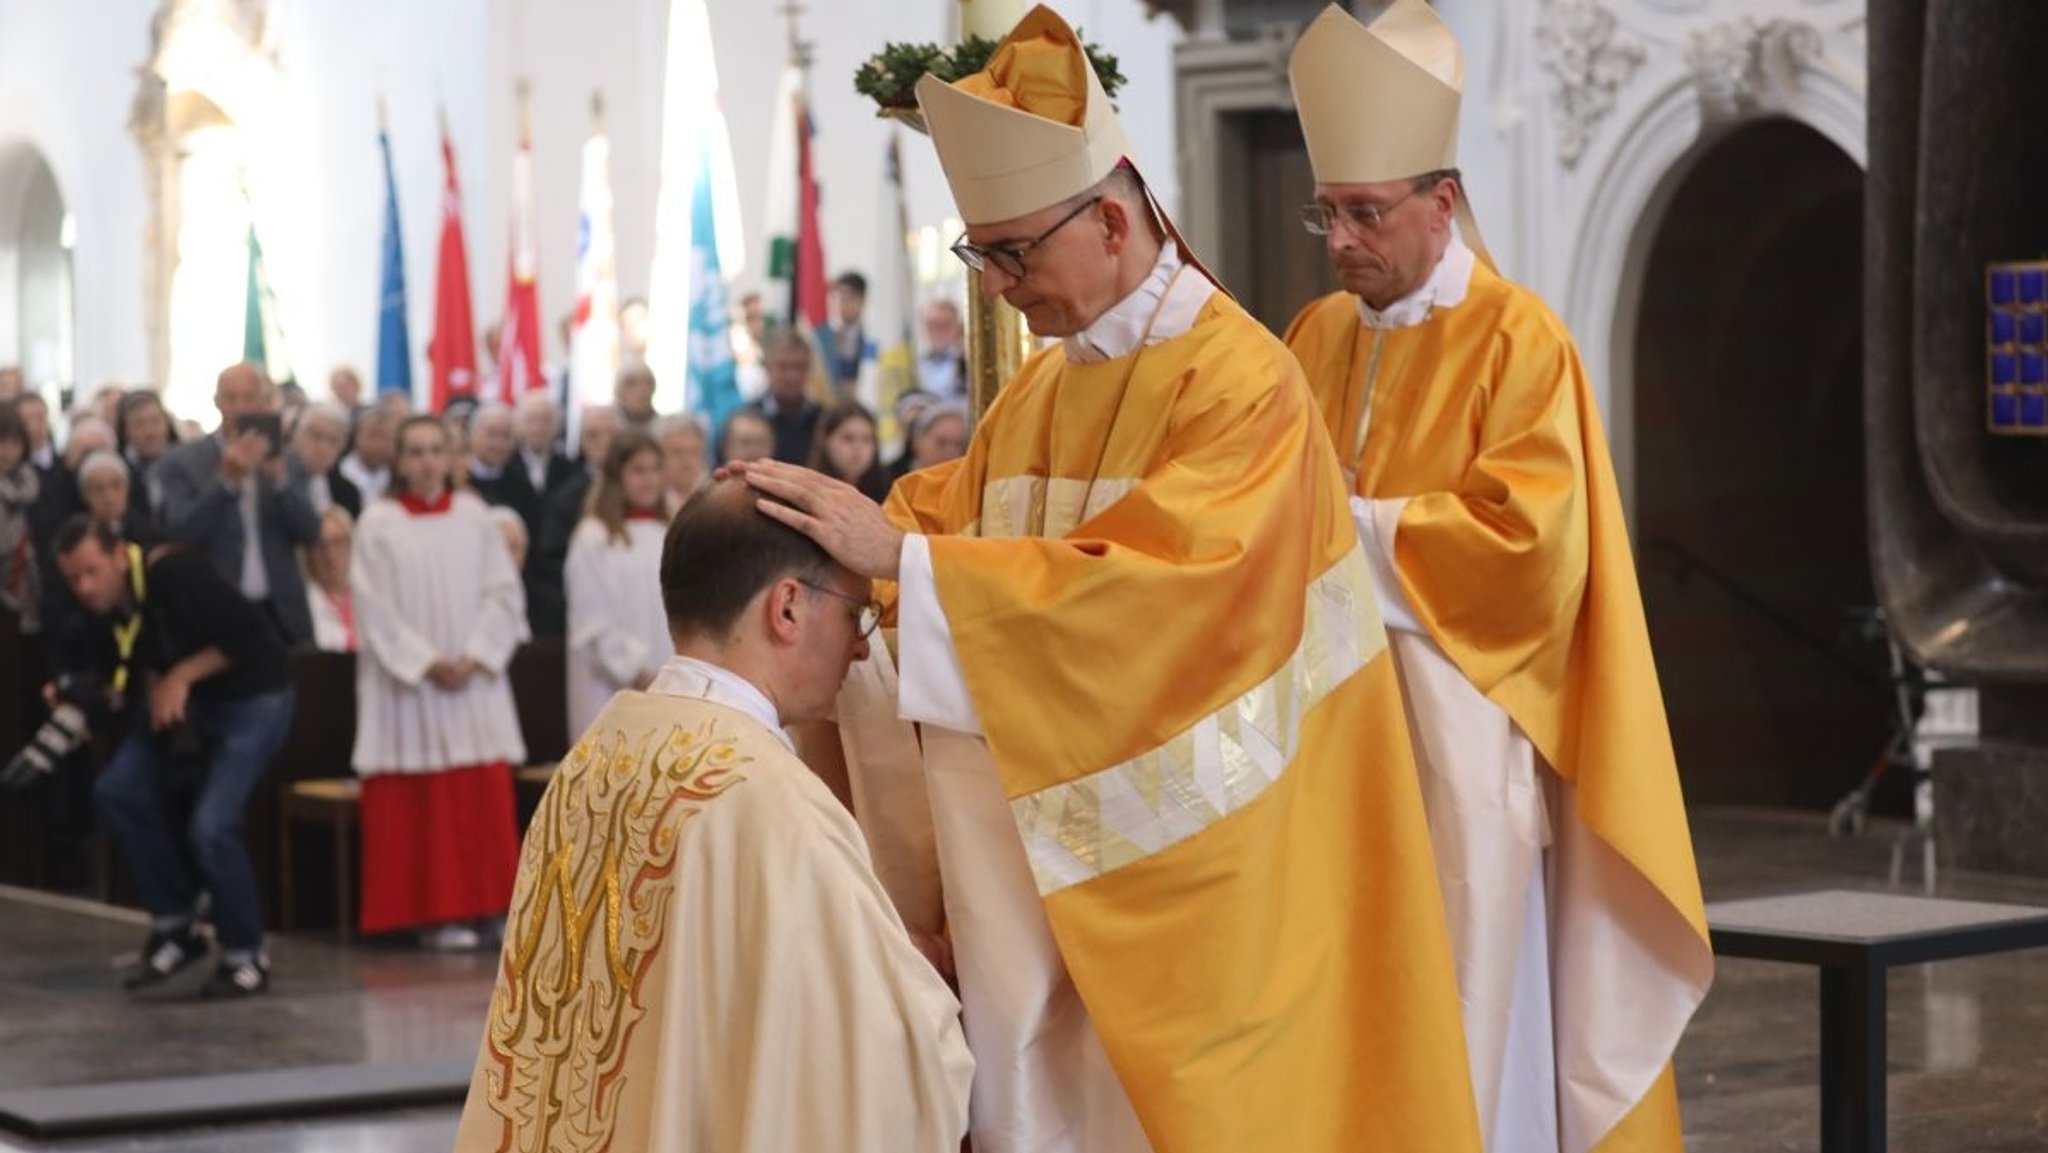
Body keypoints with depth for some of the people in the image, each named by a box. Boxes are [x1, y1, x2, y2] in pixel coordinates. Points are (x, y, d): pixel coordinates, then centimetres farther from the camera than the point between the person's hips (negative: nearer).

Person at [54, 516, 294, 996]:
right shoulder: (100, 613, -5)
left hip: (251, 697, -7)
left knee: (211, 826, -19)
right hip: (182, 701, 8)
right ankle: (174, 926, 5)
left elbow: (248, 634, -25)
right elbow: (116, 685, 4)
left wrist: (182, 676, -23)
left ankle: (245, 957, 2)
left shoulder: (172, 573, -27)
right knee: (118, 790, -9)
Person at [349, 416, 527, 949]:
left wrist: (474, 657, -9)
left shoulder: (474, 517, 8)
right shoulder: (378, 522, 0)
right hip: (406, 684, -2)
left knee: (484, 797, 0)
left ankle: (485, 905, 5)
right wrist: (426, 662, -12)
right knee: (421, 802, -3)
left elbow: (504, 592, 5)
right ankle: (434, 913, -1)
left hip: (474, 681, 2)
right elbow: (374, 606, -5)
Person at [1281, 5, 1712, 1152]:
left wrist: (1348, 525, -15)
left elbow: (1527, 540, -16)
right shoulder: (1317, 337, 11)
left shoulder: (1518, 341, -8)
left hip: (1456, 728, -5)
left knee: (1460, 1009, -3)